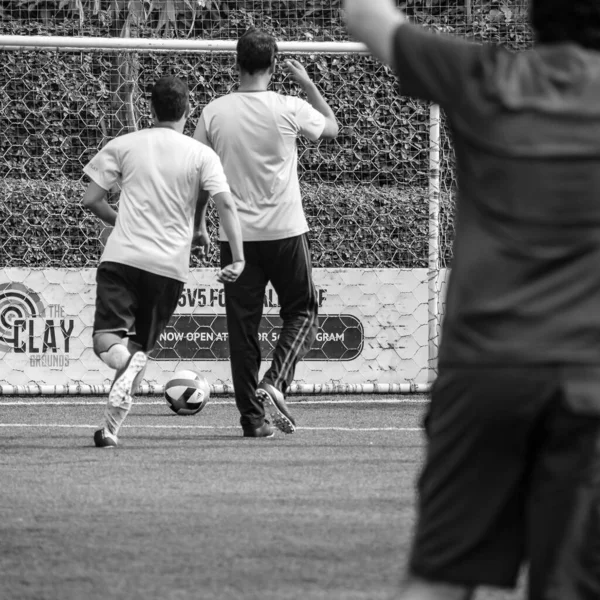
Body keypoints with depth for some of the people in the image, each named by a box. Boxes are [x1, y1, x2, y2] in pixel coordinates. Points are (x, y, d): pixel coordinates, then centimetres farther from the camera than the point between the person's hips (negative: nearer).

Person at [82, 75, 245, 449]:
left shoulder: (123, 146, 8)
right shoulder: (202, 155, 6)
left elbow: (91, 200, 6)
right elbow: (226, 204, -8)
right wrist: (238, 258, -10)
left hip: (121, 258, -1)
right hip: (171, 266, 1)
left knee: (107, 339, -6)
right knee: (141, 346, 12)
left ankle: (128, 360, -41)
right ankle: (112, 427, -3)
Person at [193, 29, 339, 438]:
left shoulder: (214, 113, -2)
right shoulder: (290, 109, -8)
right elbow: (332, 127, 12)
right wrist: (307, 83, 19)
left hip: (236, 235, 2)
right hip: (286, 232, -2)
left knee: (243, 325, 6)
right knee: (302, 313, 12)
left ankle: (252, 417, 4)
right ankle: (275, 385, -10)